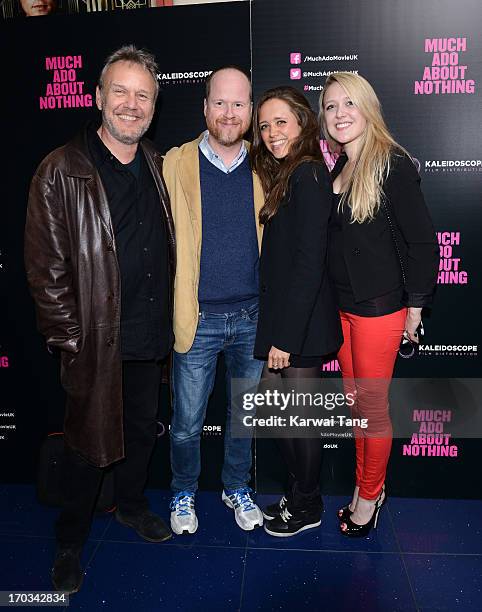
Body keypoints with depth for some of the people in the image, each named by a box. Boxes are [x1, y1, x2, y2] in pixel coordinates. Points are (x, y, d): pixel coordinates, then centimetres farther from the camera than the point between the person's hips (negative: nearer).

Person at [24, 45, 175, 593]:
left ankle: (131, 504, 48)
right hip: (94, 343, -5)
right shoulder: (61, 172, -10)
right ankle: (70, 541, 36)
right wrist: (70, 339, -13)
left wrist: (165, 322, 9)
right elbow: (45, 267, -11)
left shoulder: (158, 167, 7)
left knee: (143, 430, 21)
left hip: (149, 340, 5)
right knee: (88, 444, 11)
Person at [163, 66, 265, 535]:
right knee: (187, 420, 10)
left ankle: (237, 488, 41)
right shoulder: (175, 164, -3)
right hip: (197, 317, -2)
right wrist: (172, 310, -7)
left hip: (252, 316, 3)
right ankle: (183, 493, 37)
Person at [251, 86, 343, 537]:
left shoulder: (307, 174, -13)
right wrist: (274, 332, 10)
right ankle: (299, 496, 37)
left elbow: (309, 261, -20)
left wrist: (286, 336, -19)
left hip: (301, 323, -9)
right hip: (280, 319, 9)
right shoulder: (281, 175, 15)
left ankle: (307, 507, 29)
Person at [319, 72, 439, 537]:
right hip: (341, 306, 7)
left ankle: (371, 494, 27)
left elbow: (423, 242, -12)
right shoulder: (336, 171, 9)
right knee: (355, 402, 16)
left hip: (380, 308, -7)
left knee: (372, 406, 6)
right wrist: (331, 299, 9)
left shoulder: (393, 166, -12)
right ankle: (364, 486, 34)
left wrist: (415, 307, -10)